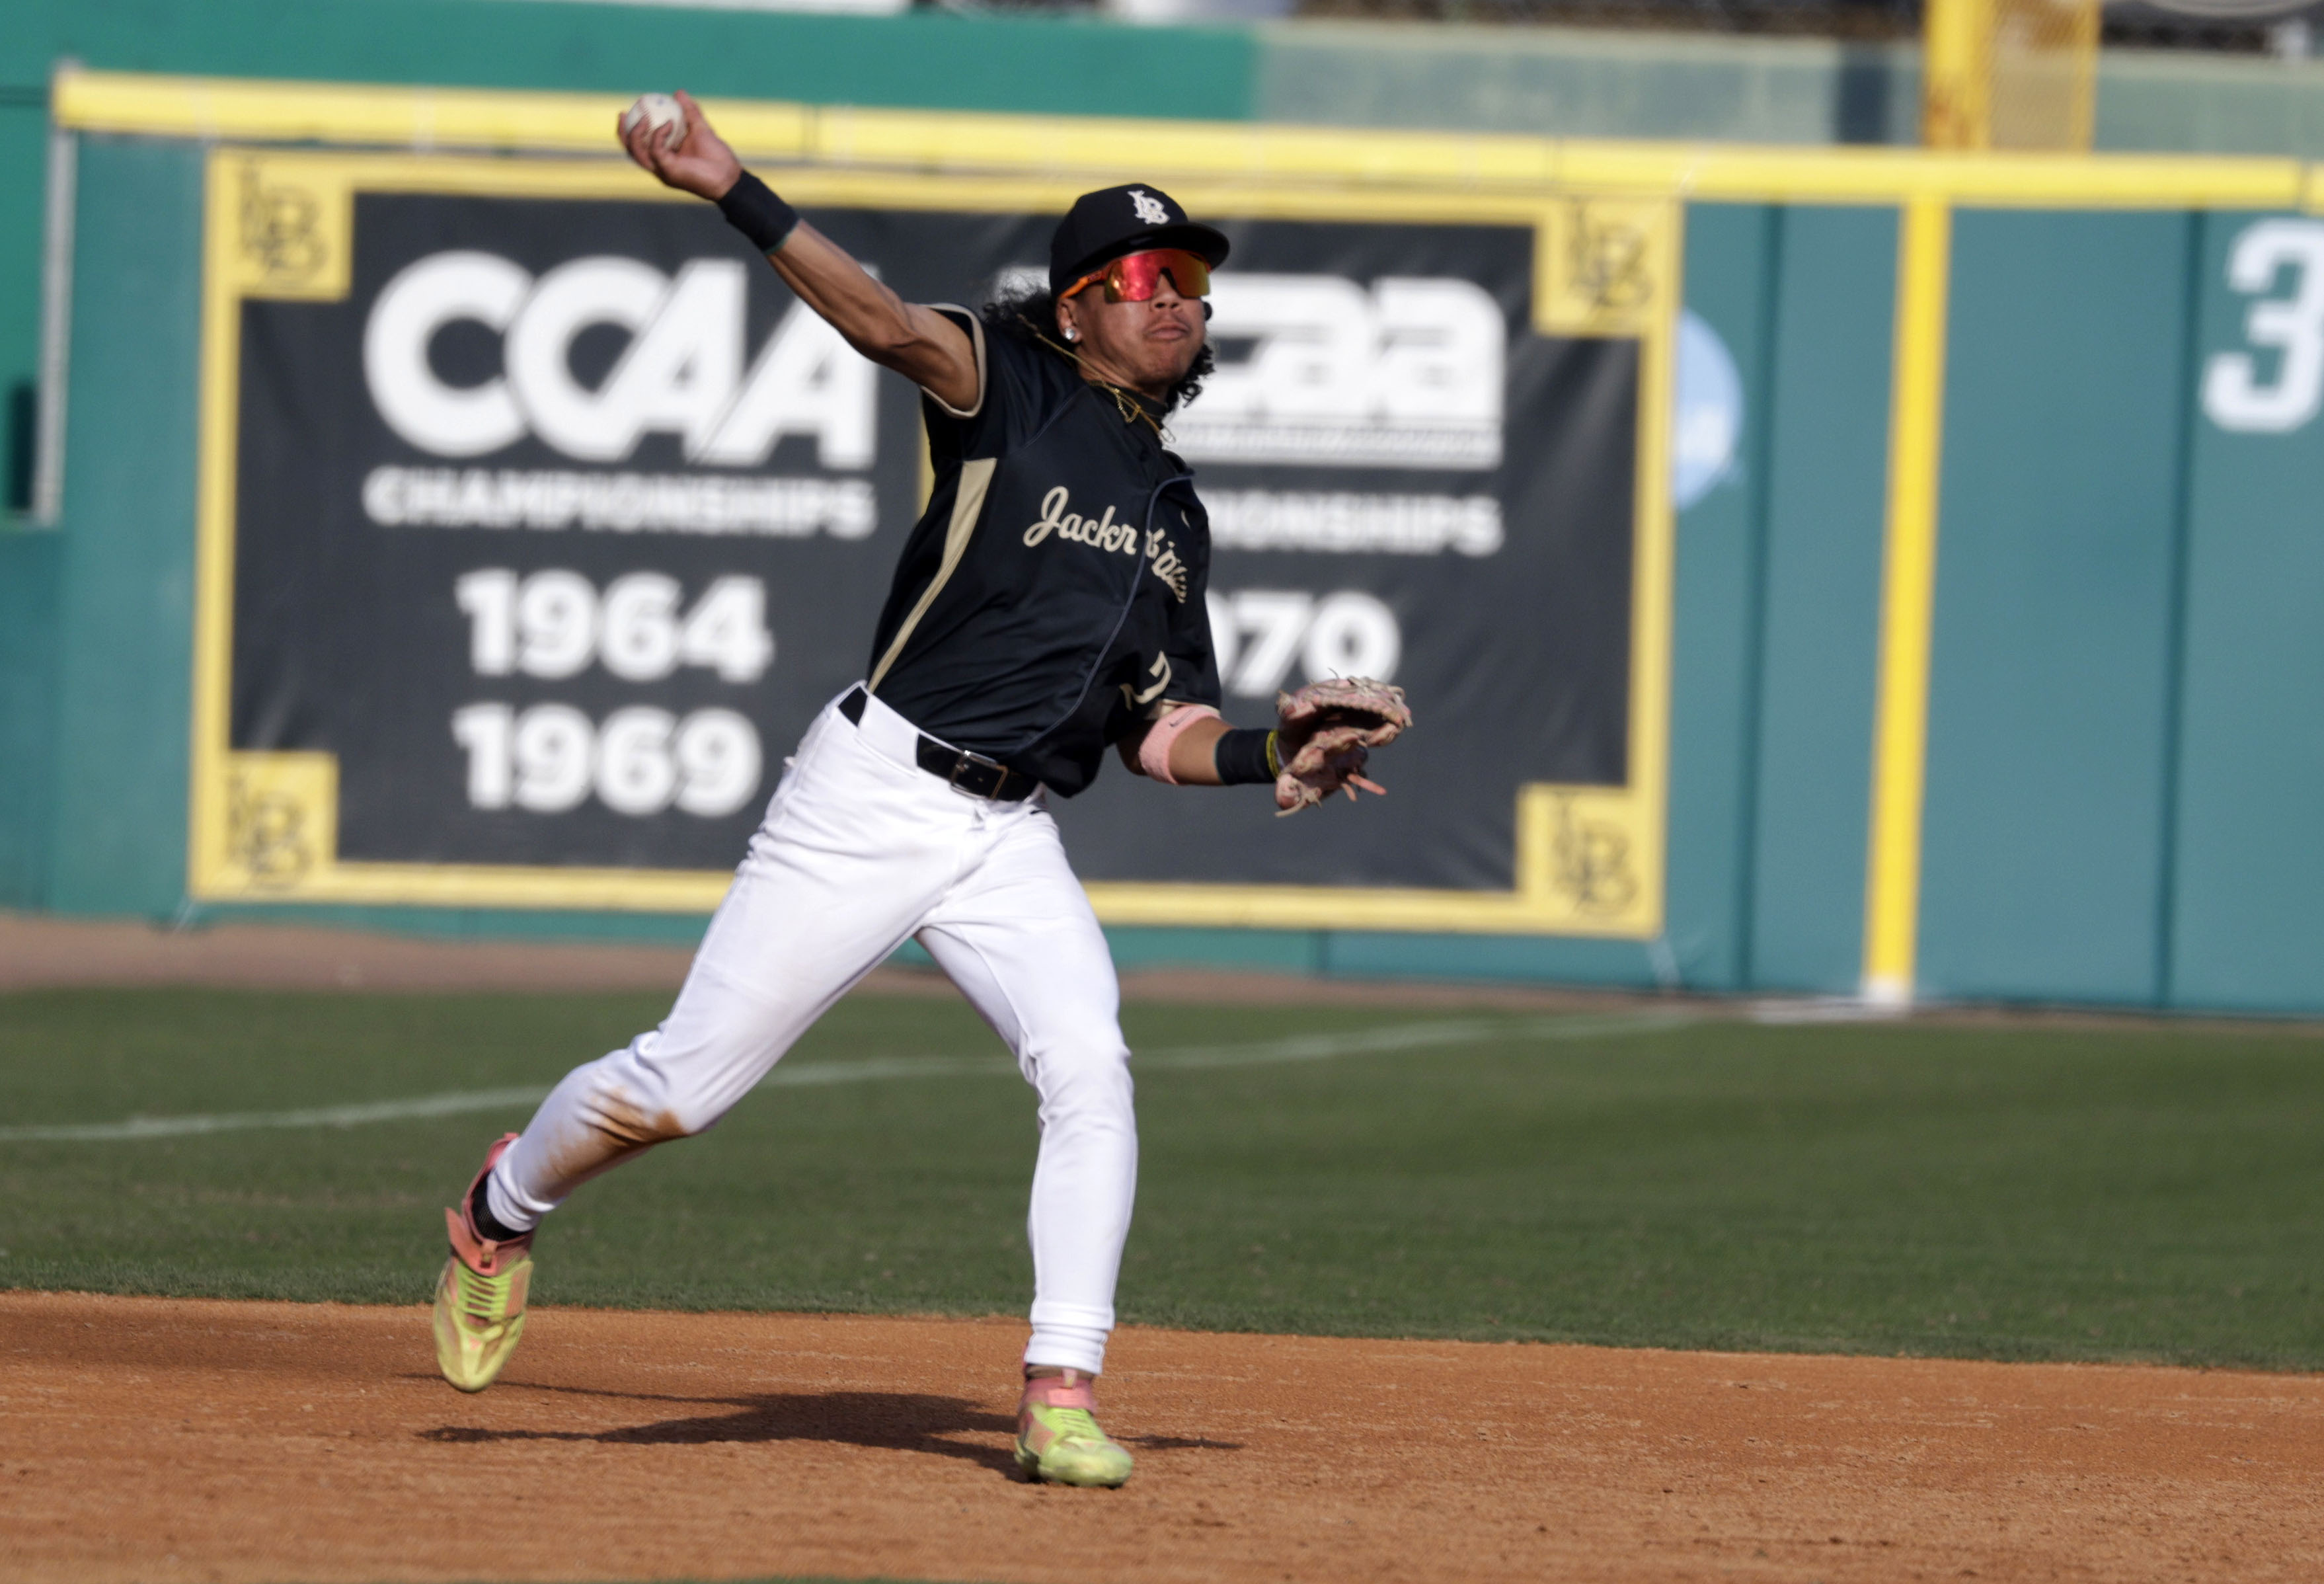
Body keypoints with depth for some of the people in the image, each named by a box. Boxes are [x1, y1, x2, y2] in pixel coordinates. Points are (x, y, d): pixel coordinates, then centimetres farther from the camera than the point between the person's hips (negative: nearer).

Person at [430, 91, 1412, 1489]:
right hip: (873, 797, -5)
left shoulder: (1176, 513, 16)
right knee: (680, 1086, -1)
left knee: (1089, 1066, -21)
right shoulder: (1017, 391, -3)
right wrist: (735, 194, -36)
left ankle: (1064, 1398, -20)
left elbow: (1164, 733, 16)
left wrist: (1278, 758, -3)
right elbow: (889, 326, -21)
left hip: (1013, 845, 5)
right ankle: (503, 1215, 28)